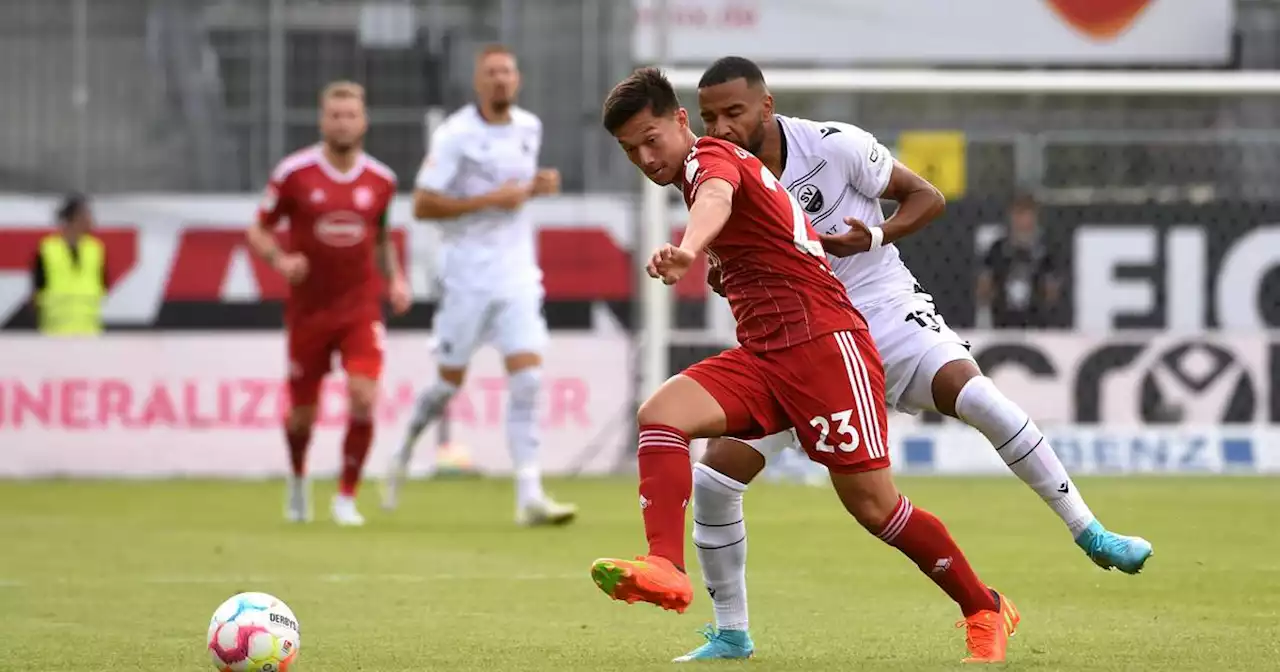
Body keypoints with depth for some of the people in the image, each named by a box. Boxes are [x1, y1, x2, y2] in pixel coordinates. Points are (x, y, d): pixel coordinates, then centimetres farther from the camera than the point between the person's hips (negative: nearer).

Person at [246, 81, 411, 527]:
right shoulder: (293, 173, -7)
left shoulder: (381, 180, 2)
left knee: (364, 398, -19)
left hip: (361, 309, 1)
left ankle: (346, 497, -3)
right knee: (302, 414, 8)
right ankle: (298, 478, 41)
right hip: (308, 309, -1)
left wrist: (395, 280, 3)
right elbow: (258, 231, 1)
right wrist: (279, 259, -19)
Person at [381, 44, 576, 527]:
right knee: (450, 382, 5)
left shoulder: (529, 128, 8)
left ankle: (529, 496, -13)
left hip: (517, 276, 4)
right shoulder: (455, 135, -10)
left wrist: (536, 186, 4)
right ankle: (404, 454, 34)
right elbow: (422, 205, -13)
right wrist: (490, 200, -18)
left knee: (527, 379, -10)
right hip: (467, 278, -4)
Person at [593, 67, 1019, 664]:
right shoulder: (708, 173, 20)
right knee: (659, 414, -17)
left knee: (873, 505, -7)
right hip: (761, 357, 9)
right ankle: (666, 570, -34)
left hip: (823, 341, -9)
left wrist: (687, 249, -56)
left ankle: (985, 611, 11)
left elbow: (717, 198, -35)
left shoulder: (708, 157, -8)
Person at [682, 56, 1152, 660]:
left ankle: (1089, 533, -16)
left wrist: (874, 237, -22)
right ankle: (730, 634, 10)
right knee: (713, 479, -9)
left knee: (975, 395, -29)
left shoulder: (833, 144, -13)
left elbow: (926, 197, -3)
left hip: (880, 308, -3)